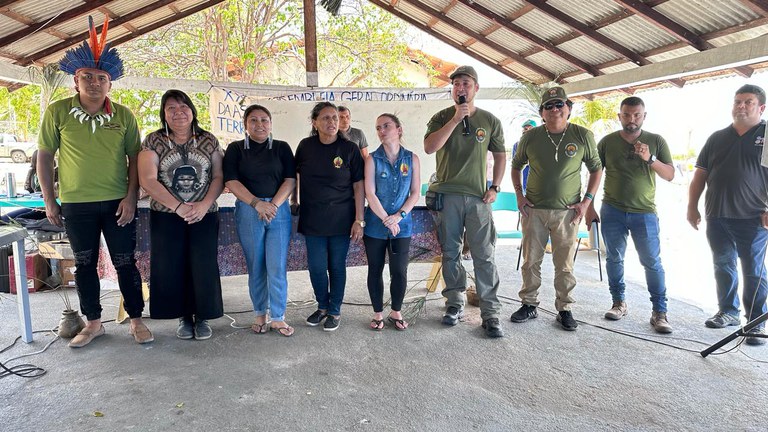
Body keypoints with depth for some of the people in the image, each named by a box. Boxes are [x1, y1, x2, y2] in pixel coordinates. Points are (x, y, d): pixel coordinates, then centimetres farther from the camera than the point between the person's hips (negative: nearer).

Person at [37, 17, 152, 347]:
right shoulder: (57, 112, -1)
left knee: (125, 263, 5)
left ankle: (136, 320, 19)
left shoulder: (123, 115, 0)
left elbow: (134, 158, 2)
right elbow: (44, 156, 4)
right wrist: (49, 201, 2)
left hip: (117, 203, -1)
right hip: (75, 205, 1)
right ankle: (93, 323, 27)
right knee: (84, 265, 12)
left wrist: (131, 198, -6)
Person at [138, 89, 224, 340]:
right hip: (166, 217, 0)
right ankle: (184, 317, 18)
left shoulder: (208, 141, 6)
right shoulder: (153, 141, 2)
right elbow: (148, 180, -8)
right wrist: (178, 207, -16)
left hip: (204, 216, 1)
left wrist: (204, 205, -13)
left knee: (204, 266, -1)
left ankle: (202, 317, 14)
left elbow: (219, 177, 3)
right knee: (173, 268, 2)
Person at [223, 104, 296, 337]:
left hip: (279, 211, 0)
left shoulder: (282, 148, 8)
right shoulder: (235, 149, 7)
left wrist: (273, 205, -13)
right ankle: (260, 315, 21)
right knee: (256, 267, 7)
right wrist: (257, 204, -15)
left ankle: (278, 317, 10)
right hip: (248, 211, 0)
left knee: (277, 268, -1)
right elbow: (231, 181, -4)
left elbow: (290, 180, 0)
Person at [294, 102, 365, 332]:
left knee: (337, 266, 8)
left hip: (341, 219, -2)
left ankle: (335, 311, 25)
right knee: (316, 267, 8)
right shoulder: (305, 146, 0)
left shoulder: (349, 148, -5)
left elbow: (359, 186, -5)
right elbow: (295, 177, 13)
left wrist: (359, 220, -9)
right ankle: (322, 306, 31)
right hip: (312, 219, 2)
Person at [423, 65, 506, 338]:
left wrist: (495, 187, 4)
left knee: (484, 256, -2)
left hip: (478, 197, 0)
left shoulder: (490, 121, 7)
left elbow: (500, 155, 15)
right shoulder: (441, 118, 5)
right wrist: (455, 119, -15)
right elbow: (429, 147, -12)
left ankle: (490, 313, 4)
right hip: (447, 195, 1)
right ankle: (455, 303, 23)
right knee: (450, 253, 9)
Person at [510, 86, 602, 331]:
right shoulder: (530, 137, 1)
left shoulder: (583, 136, -2)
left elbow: (596, 168, 8)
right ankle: (529, 305, 21)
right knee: (531, 261, 7)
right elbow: (516, 166, 15)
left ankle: (564, 309, 19)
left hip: (567, 212, -1)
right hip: (533, 210, 1)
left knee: (565, 265, 5)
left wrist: (587, 200, -1)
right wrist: (519, 195, 4)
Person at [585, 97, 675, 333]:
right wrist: (590, 207, 3)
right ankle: (619, 303, 22)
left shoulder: (656, 141, 4)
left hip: (644, 213, -1)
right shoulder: (607, 142, 3)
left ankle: (660, 312, 6)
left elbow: (670, 175, 0)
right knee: (614, 259, 8)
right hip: (612, 211, 1)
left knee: (652, 262, -2)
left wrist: (650, 159, -17)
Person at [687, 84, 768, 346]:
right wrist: (692, 207, 7)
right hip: (717, 217, 4)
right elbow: (700, 175, 13)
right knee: (723, 267, 11)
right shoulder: (717, 138, 14)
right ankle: (728, 312, 24)